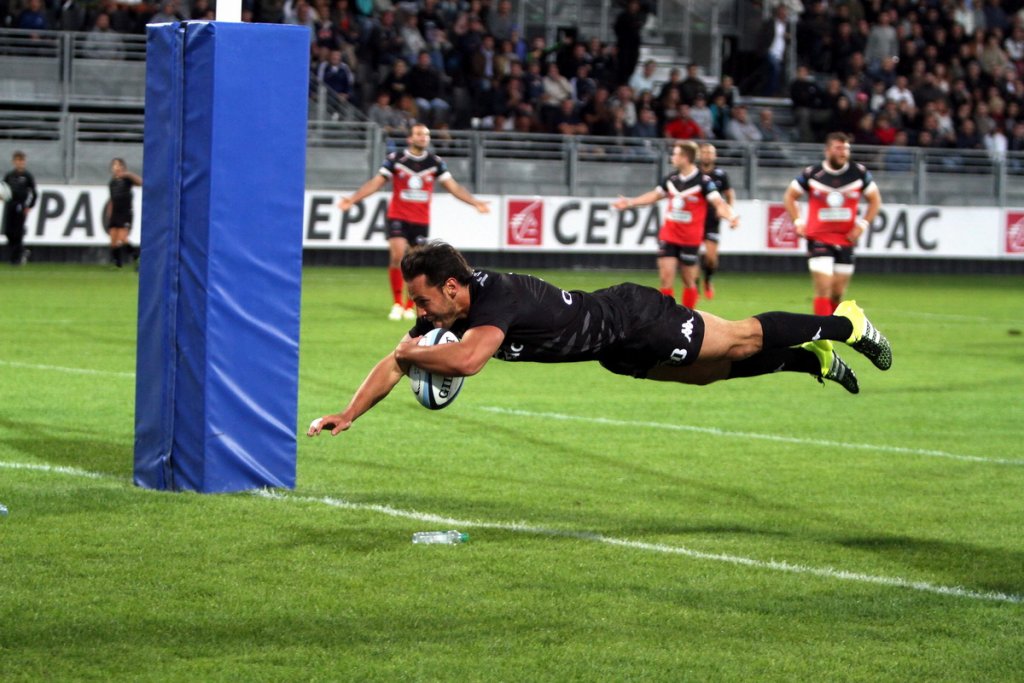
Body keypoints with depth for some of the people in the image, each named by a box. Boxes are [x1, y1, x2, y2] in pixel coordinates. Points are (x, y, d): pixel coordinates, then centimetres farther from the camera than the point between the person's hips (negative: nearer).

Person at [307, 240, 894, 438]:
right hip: (619, 353, 8)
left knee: (742, 341, 8)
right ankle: (814, 359, 40)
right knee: (711, 372, 23)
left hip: (634, 320, -8)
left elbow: (468, 360, -56)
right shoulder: (444, 312, -12)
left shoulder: (495, 298, -37)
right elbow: (396, 362, -6)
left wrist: (416, 353, -39)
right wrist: (348, 415, -17)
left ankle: (844, 325, 27)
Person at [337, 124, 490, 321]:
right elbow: (375, 183, 0)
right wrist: (352, 199, -8)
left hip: (421, 221, 2)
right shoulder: (395, 160, -2)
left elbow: (453, 186, 7)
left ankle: (410, 307, 20)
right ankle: (397, 304, -9)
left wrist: (475, 202, -1)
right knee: (397, 255, -20)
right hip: (398, 217, -2)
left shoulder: (435, 163, 4)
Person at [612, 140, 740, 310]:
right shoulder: (672, 179, 5)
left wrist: (730, 216, -42)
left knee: (688, 281, 6)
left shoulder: (703, 181, -13)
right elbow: (655, 195, 22)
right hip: (668, 236, 4)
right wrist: (629, 202, 27)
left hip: (690, 239, -4)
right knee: (666, 278, -4)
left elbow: (719, 203, -23)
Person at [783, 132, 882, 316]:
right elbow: (789, 196, 9)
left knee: (838, 294, 9)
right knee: (823, 290, -15)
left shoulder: (859, 173, 1)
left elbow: (875, 199, 12)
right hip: (819, 239, -3)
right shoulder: (812, 174, -4)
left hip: (846, 240, 3)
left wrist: (863, 224, 0)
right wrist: (798, 222, -2)